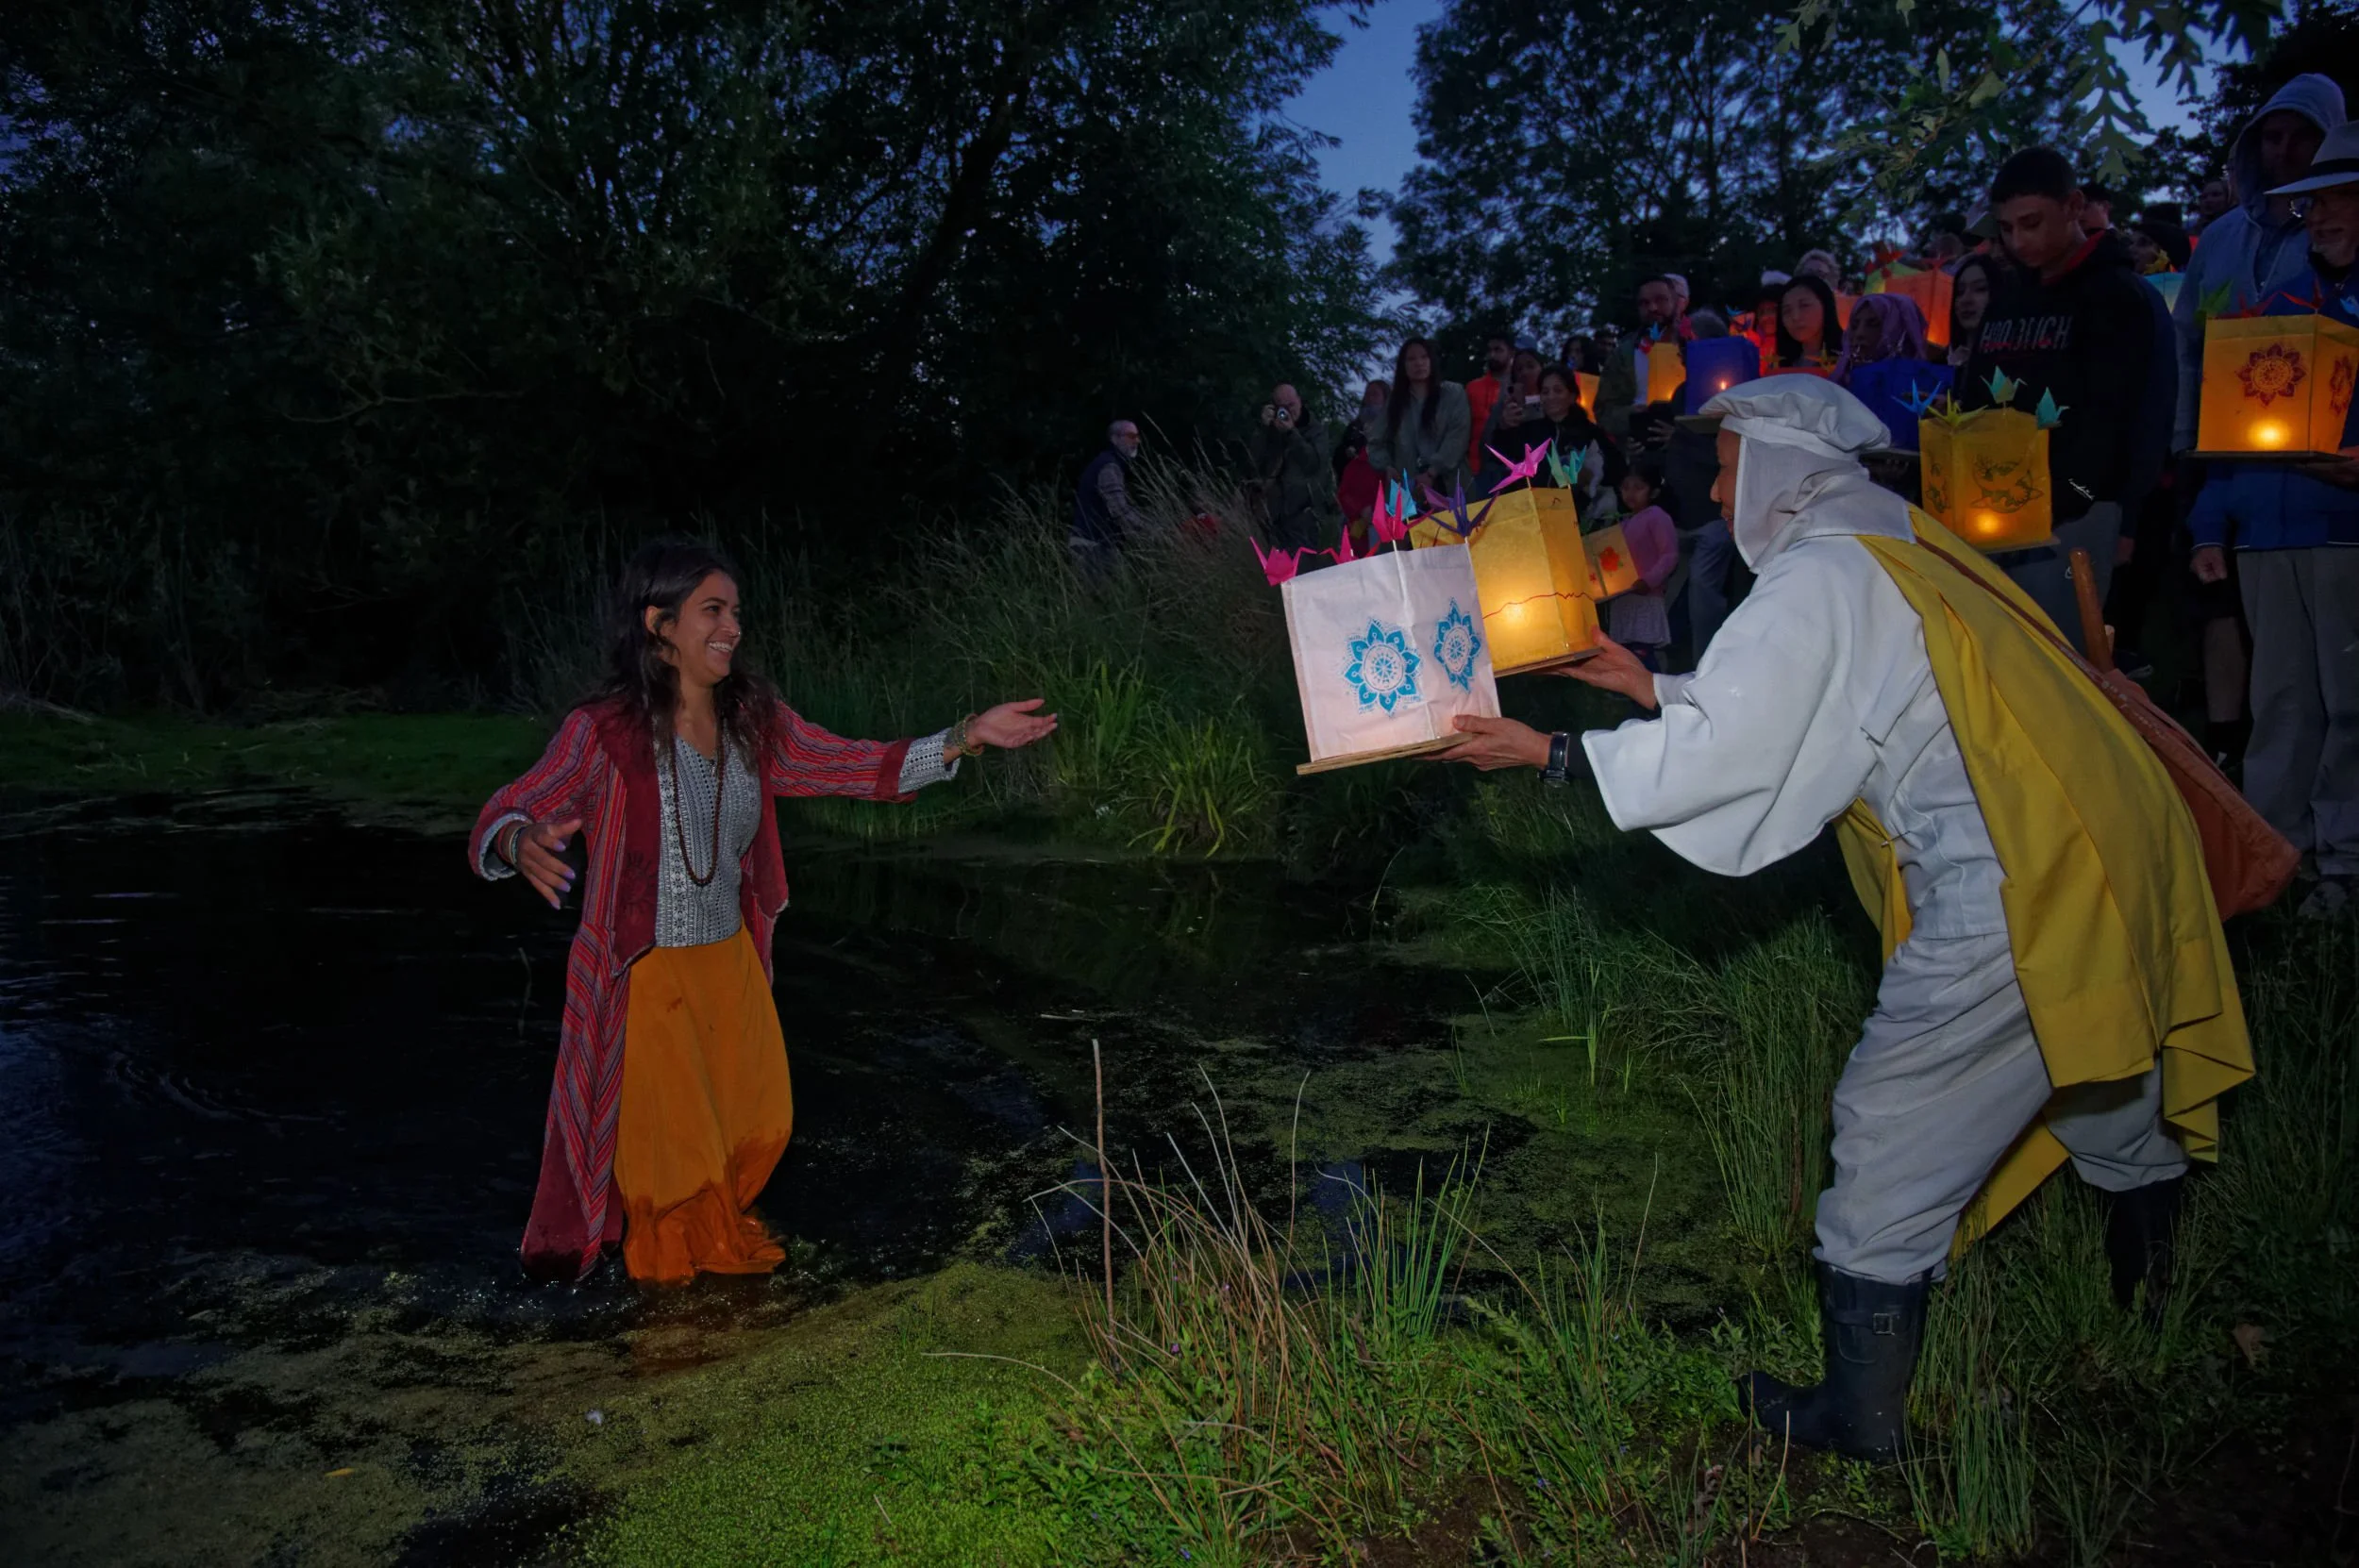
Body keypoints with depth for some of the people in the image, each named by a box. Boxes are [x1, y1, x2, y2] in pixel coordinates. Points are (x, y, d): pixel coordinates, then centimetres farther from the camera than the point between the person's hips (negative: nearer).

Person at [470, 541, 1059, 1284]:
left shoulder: (751, 719, -4)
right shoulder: (604, 732, -21)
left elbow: (853, 766, 1)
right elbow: (503, 817, -26)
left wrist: (967, 736, -8)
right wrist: (520, 844, -51)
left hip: (731, 959, 6)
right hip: (646, 972, -6)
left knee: (757, 1116, 19)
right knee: (665, 1130, 11)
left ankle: (719, 1229, 50)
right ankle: (663, 1248, 44)